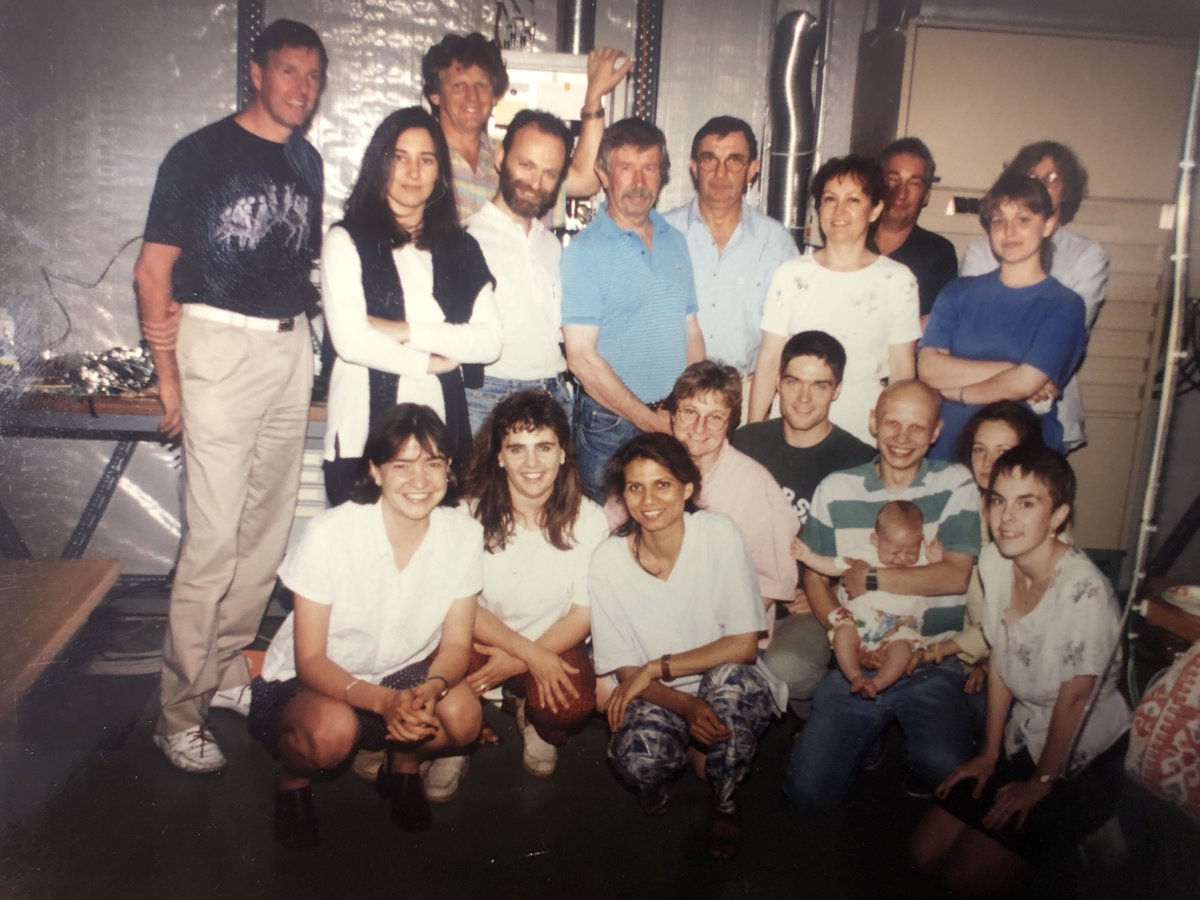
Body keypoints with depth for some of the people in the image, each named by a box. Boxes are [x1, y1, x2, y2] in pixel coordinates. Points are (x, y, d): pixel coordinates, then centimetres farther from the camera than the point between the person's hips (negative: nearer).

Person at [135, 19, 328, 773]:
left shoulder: (307, 162, 14)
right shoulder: (201, 153, -3)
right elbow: (153, 268, -5)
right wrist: (168, 373, -8)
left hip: (290, 346, 6)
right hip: (220, 349, -6)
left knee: (269, 527, 9)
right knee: (215, 537, -7)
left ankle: (227, 670, 25)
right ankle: (181, 711, 6)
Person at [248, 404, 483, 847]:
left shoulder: (463, 534, -14)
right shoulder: (330, 534, -24)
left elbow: (456, 644, -7)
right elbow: (310, 660, -19)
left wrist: (431, 689, -30)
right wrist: (383, 700, -37)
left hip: (404, 674, 3)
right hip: (307, 681, -2)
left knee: (463, 715, -27)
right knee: (333, 731, -35)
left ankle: (404, 765, 8)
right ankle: (293, 778, 3)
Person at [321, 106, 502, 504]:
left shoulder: (461, 248, 13)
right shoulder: (347, 240, 3)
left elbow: (489, 341, 0)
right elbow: (349, 339, -10)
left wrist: (405, 331, -9)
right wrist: (432, 362, -1)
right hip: (364, 431, -3)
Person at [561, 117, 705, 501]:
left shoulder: (675, 242, 9)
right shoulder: (584, 252, -9)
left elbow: (692, 333, 12)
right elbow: (582, 357, -14)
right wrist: (649, 420, -12)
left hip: (676, 422, 5)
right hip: (610, 423, -5)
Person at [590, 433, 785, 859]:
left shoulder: (718, 534, -15)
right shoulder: (608, 561, -11)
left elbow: (744, 645, -16)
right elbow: (627, 670, -7)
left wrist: (656, 667, -18)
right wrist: (686, 706, -25)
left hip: (731, 692, 0)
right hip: (659, 696, 1)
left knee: (731, 678, -34)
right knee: (637, 755, -31)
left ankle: (724, 803, -6)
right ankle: (690, 753, 8)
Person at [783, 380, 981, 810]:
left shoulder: (956, 485, 0)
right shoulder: (835, 490, 6)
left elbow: (955, 576, -10)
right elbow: (814, 576, 8)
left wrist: (871, 578, -9)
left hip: (931, 665, -2)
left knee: (944, 767, -28)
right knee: (808, 790, -8)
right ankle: (871, 733, 22)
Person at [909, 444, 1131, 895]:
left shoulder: (1084, 591, -31)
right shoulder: (993, 561, -9)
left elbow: (1073, 698, -19)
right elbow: (1000, 661, 1)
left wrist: (1040, 783, -6)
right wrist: (989, 755, 6)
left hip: (1082, 759, -6)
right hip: (1021, 740, 6)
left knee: (965, 877, -5)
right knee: (924, 854, 5)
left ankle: (1086, 829, 17)